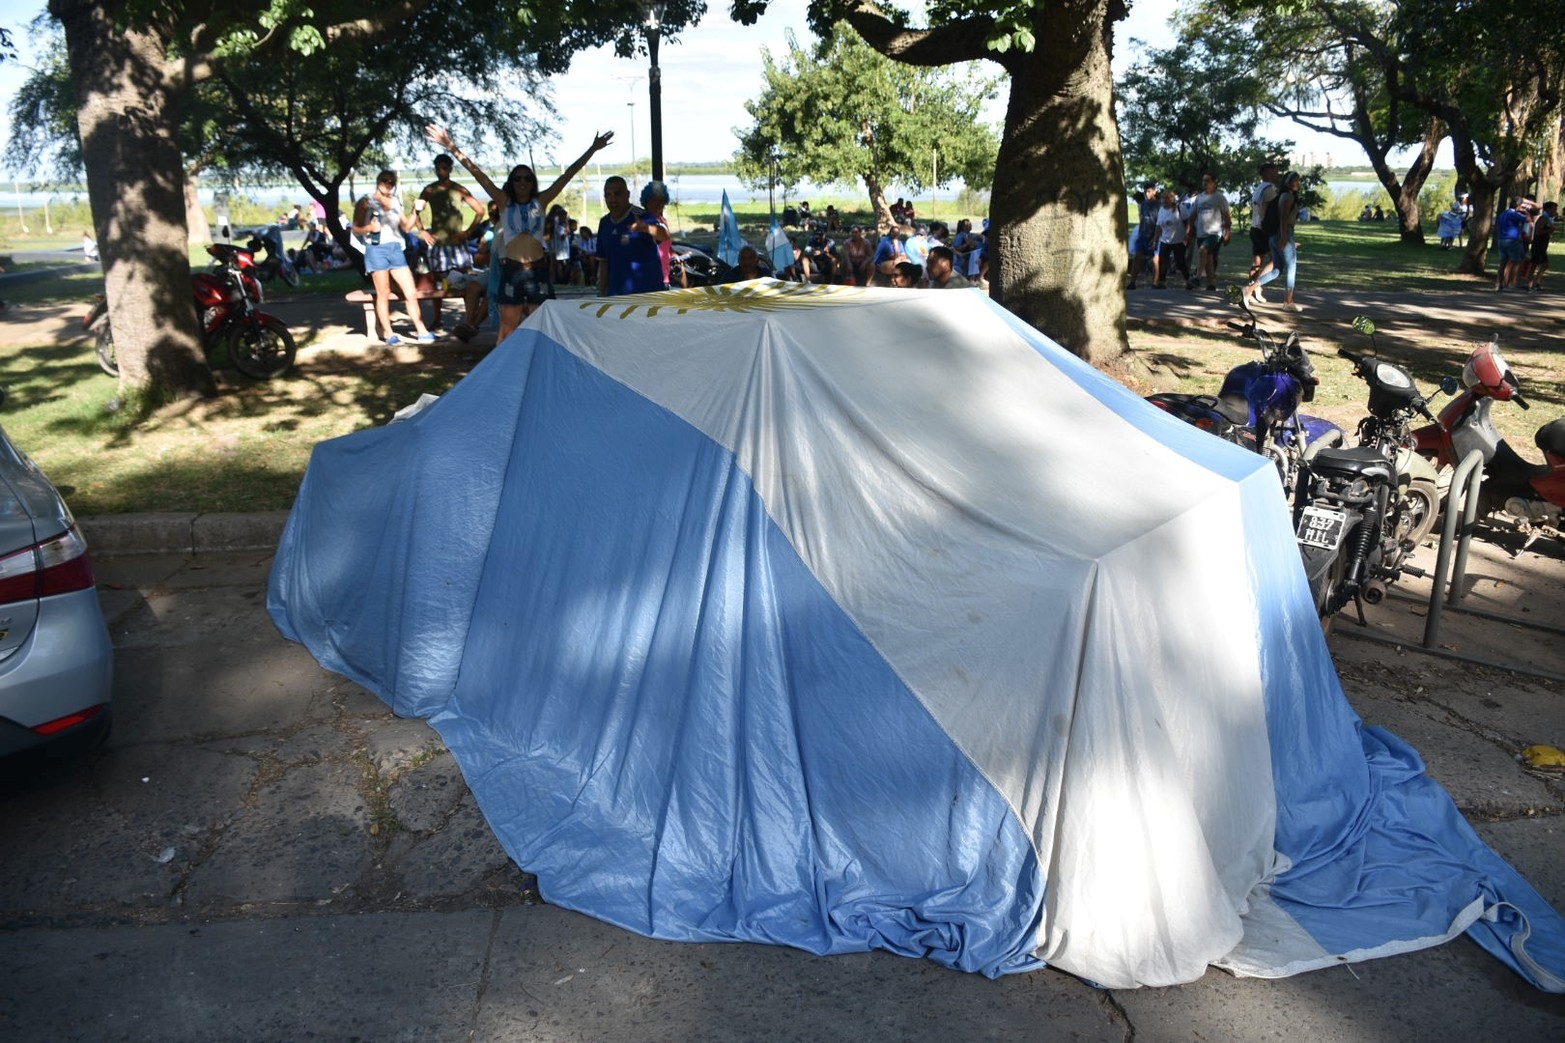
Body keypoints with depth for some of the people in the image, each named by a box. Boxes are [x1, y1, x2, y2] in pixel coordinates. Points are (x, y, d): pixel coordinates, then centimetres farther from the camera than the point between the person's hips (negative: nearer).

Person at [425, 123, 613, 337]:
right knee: (508, 327, 3)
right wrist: (451, 147, -6)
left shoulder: (541, 201, 6)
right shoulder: (505, 202, 4)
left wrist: (592, 149, 4)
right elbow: (477, 173, -1)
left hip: (537, 269, 1)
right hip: (511, 270, -1)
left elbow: (568, 173, 4)